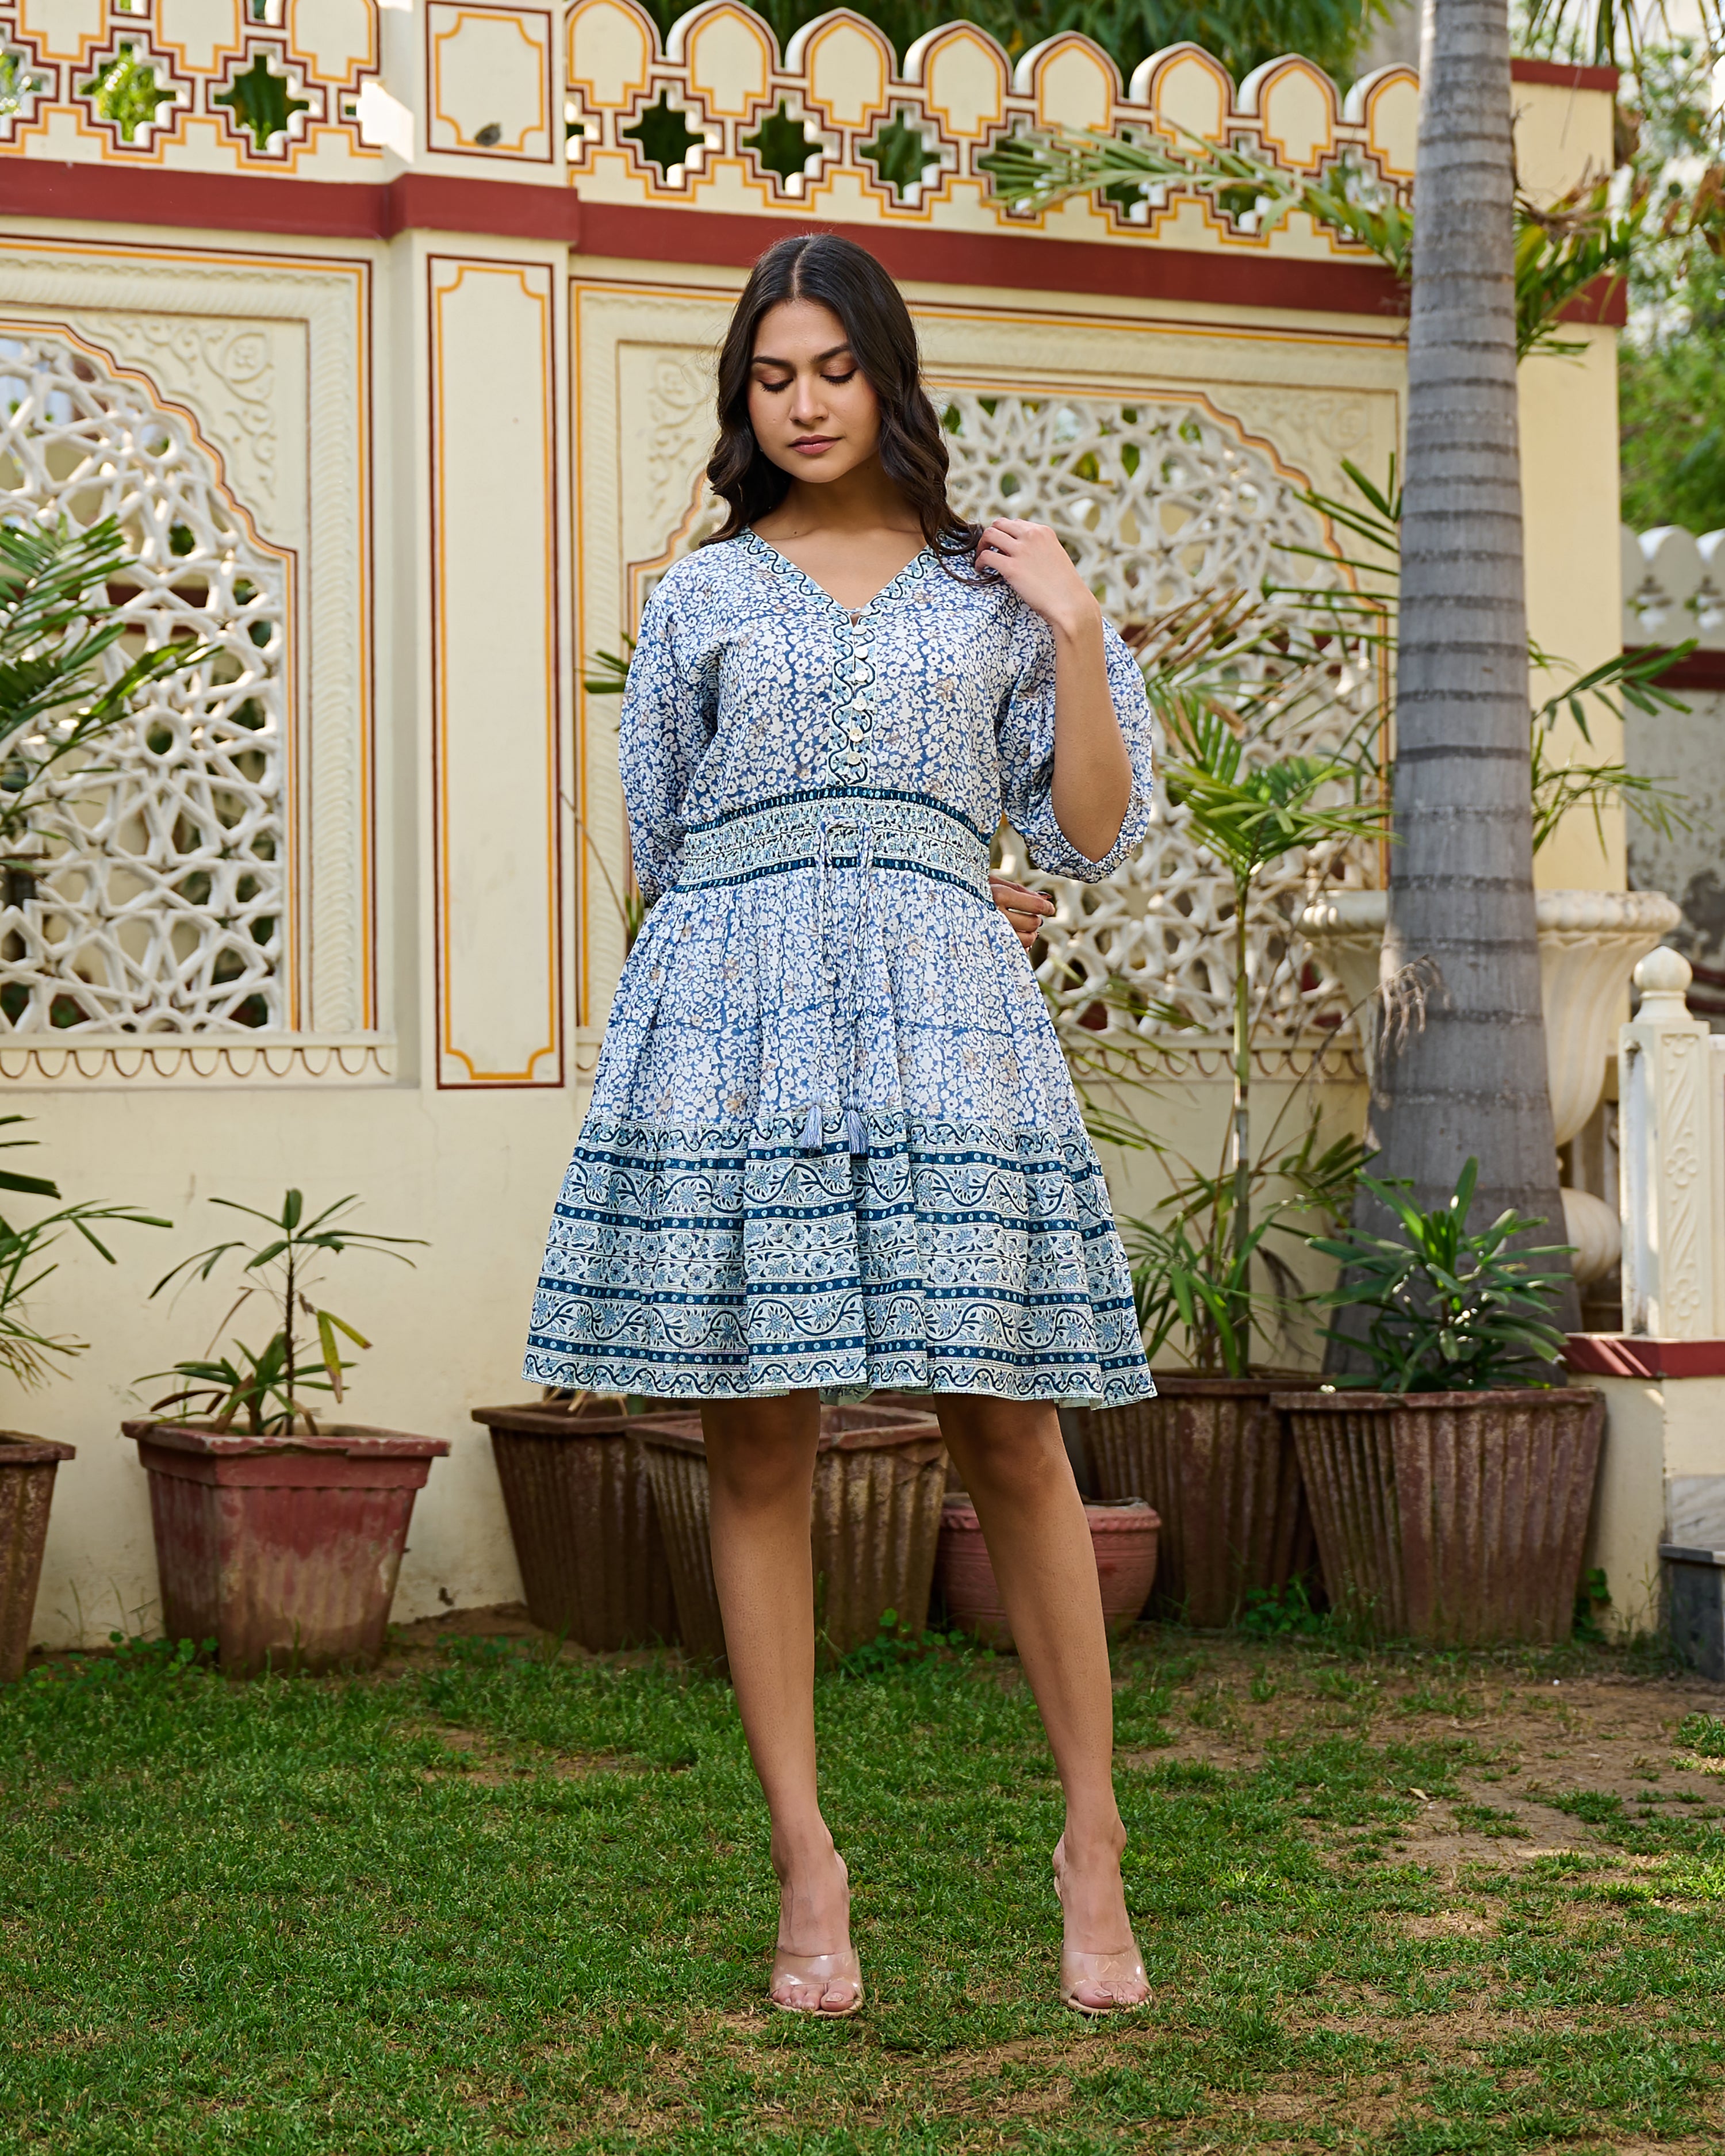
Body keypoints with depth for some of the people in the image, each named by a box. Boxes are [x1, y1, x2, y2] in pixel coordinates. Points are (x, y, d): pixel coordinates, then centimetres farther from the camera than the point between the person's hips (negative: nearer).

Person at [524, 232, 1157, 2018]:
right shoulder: (700, 599, 15)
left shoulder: (998, 591, 14)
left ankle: (1093, 1847, 7)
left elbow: (1094, 835, 9)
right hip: (732, 1016, 1)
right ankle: (806, 1872, 5)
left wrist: (1074, 631, 1)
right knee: (757, 1443, -2)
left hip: (943, 1017, -1)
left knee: (1009, 1434, -4)